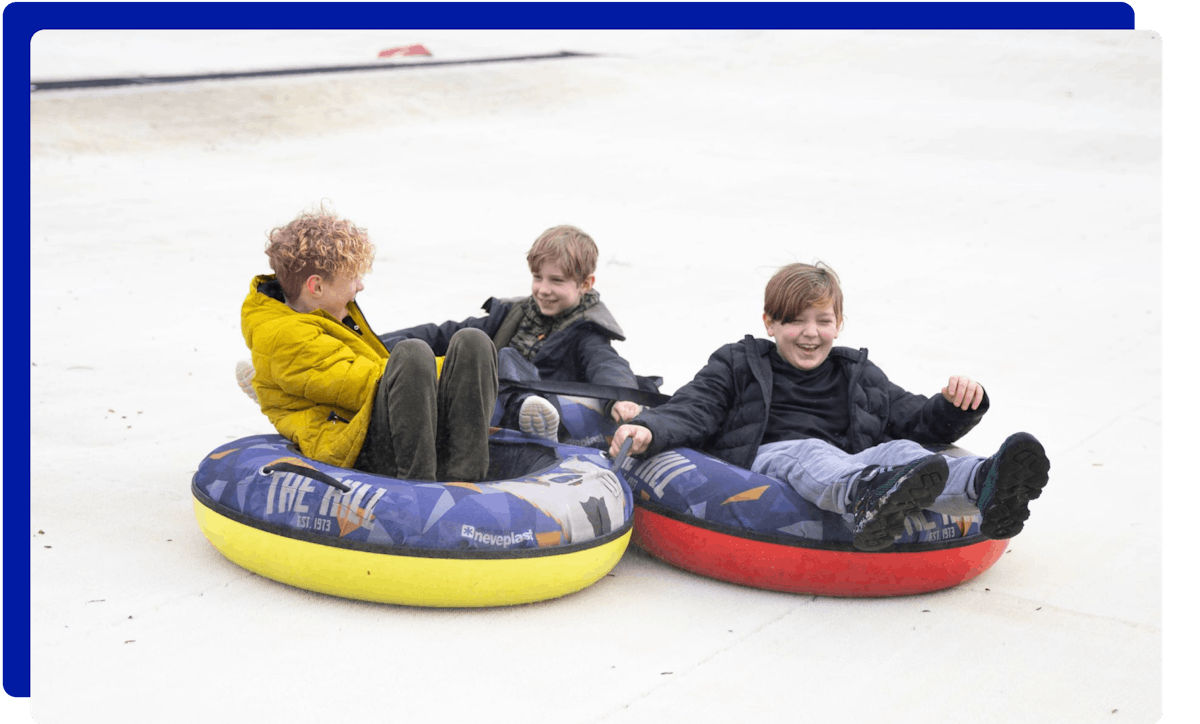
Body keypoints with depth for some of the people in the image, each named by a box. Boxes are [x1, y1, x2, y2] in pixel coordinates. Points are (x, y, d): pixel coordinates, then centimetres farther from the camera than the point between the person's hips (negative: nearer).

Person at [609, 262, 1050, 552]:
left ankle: (983, 489, -62)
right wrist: (647, 432, -13)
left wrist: (958, 406, 4)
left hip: (856, 464, 3)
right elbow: (691, 411, 9)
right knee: (809, 453, -37)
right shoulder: (738, 366, 22)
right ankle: (869, 500, -74)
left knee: (899, 450, -29)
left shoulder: (860, 375, 30)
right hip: (766, 462, -3)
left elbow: (919, 422, 27)